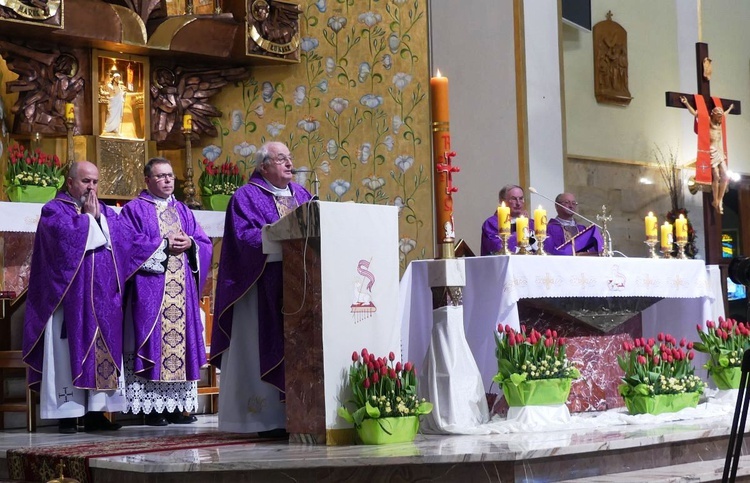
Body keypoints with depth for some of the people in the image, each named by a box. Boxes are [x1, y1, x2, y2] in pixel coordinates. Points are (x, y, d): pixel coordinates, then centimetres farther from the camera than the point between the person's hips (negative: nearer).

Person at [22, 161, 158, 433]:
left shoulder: (105, 213, 18)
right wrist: (89, 216, -5)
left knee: (104, 351, 1)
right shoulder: (54, 210, 2)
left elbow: (129, 240, 10)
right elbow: (68, 237, -19)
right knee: (70, 352, -6)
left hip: (103, 299, 5)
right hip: (69, 297, -5)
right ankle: (68, 414, -5)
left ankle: (96, 411, 3)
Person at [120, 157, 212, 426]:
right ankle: (153, 408, -5)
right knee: (154, 344, -8)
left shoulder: (182, 211, 19)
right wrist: (163, 246, -15)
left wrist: (190, 244, -7)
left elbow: (205, 244, 14)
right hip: (150, 292, -5)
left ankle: (177, 406, 8)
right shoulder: (134, 210, 3)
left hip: (182, 291, 5)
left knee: (182, 341, 3)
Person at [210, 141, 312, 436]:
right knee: (267, 347, -7)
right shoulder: (246, 197, 1)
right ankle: (268, 418, -4)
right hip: (264, 287, -6)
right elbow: (244, 236, -13)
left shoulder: (301, 195, 20)